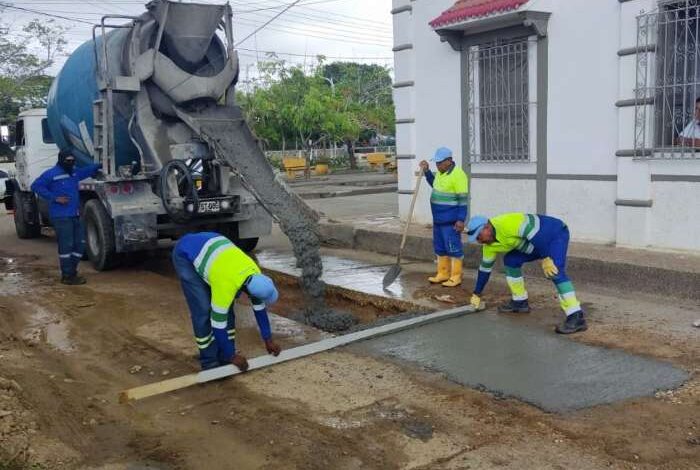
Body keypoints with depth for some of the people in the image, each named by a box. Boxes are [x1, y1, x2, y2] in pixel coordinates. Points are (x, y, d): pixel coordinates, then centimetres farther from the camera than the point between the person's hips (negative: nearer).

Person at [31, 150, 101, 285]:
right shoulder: (51, 174, -7)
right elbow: (36, 186, -9)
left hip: (75, 215, 8)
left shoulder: (74, 172, 15)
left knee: (80, 244, 10)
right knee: (66, 245, -7)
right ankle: (67, 276, 0)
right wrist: (54, 198, -14)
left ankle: (72, 271, 22)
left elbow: (89, 169, 30)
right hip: (61, 217, -8)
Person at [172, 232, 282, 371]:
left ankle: (224, 358, 11)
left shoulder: (255, 274, -15)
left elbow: (260, 307, 0)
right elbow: (218, 322, -26)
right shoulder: (226, 285, -36)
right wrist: (232, 356, -16)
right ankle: (210, 363, -1)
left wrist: (268, 340, 6)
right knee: (204, 310, -14)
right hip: (185, 255, -7)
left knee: (226, 309, 2)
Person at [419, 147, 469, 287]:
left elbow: (463, 199, -19)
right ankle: (443, 273, 25)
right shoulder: (441, 172, 9)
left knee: (453, 248, -2)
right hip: (438, 218, 9)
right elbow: (435, 184, 30)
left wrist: (461, 219, -21)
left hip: (451, 220, -9)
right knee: (440, 247, 15)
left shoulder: (457, 175, -18)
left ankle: (456, 277, 5)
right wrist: (426, 171, 16)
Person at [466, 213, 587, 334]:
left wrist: (545, 259, -34)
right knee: (510, 260, 6)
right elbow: (485, 268, 11)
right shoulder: (489, 245, 0)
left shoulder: (506, 223, -29)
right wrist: (477, 294, 16)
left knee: (555, 272, -27)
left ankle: (576, 317, -30)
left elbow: (534, 233, -32)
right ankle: (520, 302, 18)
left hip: (555, 232, -9)